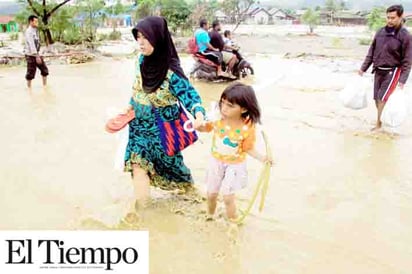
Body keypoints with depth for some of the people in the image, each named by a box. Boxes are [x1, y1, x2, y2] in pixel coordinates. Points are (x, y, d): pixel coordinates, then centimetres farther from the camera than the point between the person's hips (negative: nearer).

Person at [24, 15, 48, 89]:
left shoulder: (35, 30, 10)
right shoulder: (29, 32, -16)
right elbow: (31, 45, -22)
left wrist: (38, 55, 16)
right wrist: (37, 56, -26)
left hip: (37, 54, 8)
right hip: (31, 55, -8)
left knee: (44, 69, 10)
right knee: (31, 72, 0)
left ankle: (45, 85, 21)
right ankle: (29, 87, 14)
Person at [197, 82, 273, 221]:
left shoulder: (248, 128, -24)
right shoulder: (218, 118, -17)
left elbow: (248, 148, -12)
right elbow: (205, 128, 1)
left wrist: (262, 157, -27)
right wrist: (198, 125, -21)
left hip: (235, 165, -3)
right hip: (216, 162, 4)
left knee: (228, 197, -3)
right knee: (211, 194, 18)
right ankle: (210, 215, 49)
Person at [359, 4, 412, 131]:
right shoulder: (380, 32, 2)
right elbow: (371, 52, 11)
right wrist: (363, 68, 9)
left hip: (392, 72, -5)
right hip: (378, 71, 6)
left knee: (382, 98, -10)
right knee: (377, 98, 10)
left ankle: (378, 124, 1)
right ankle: (382, 119, 27)